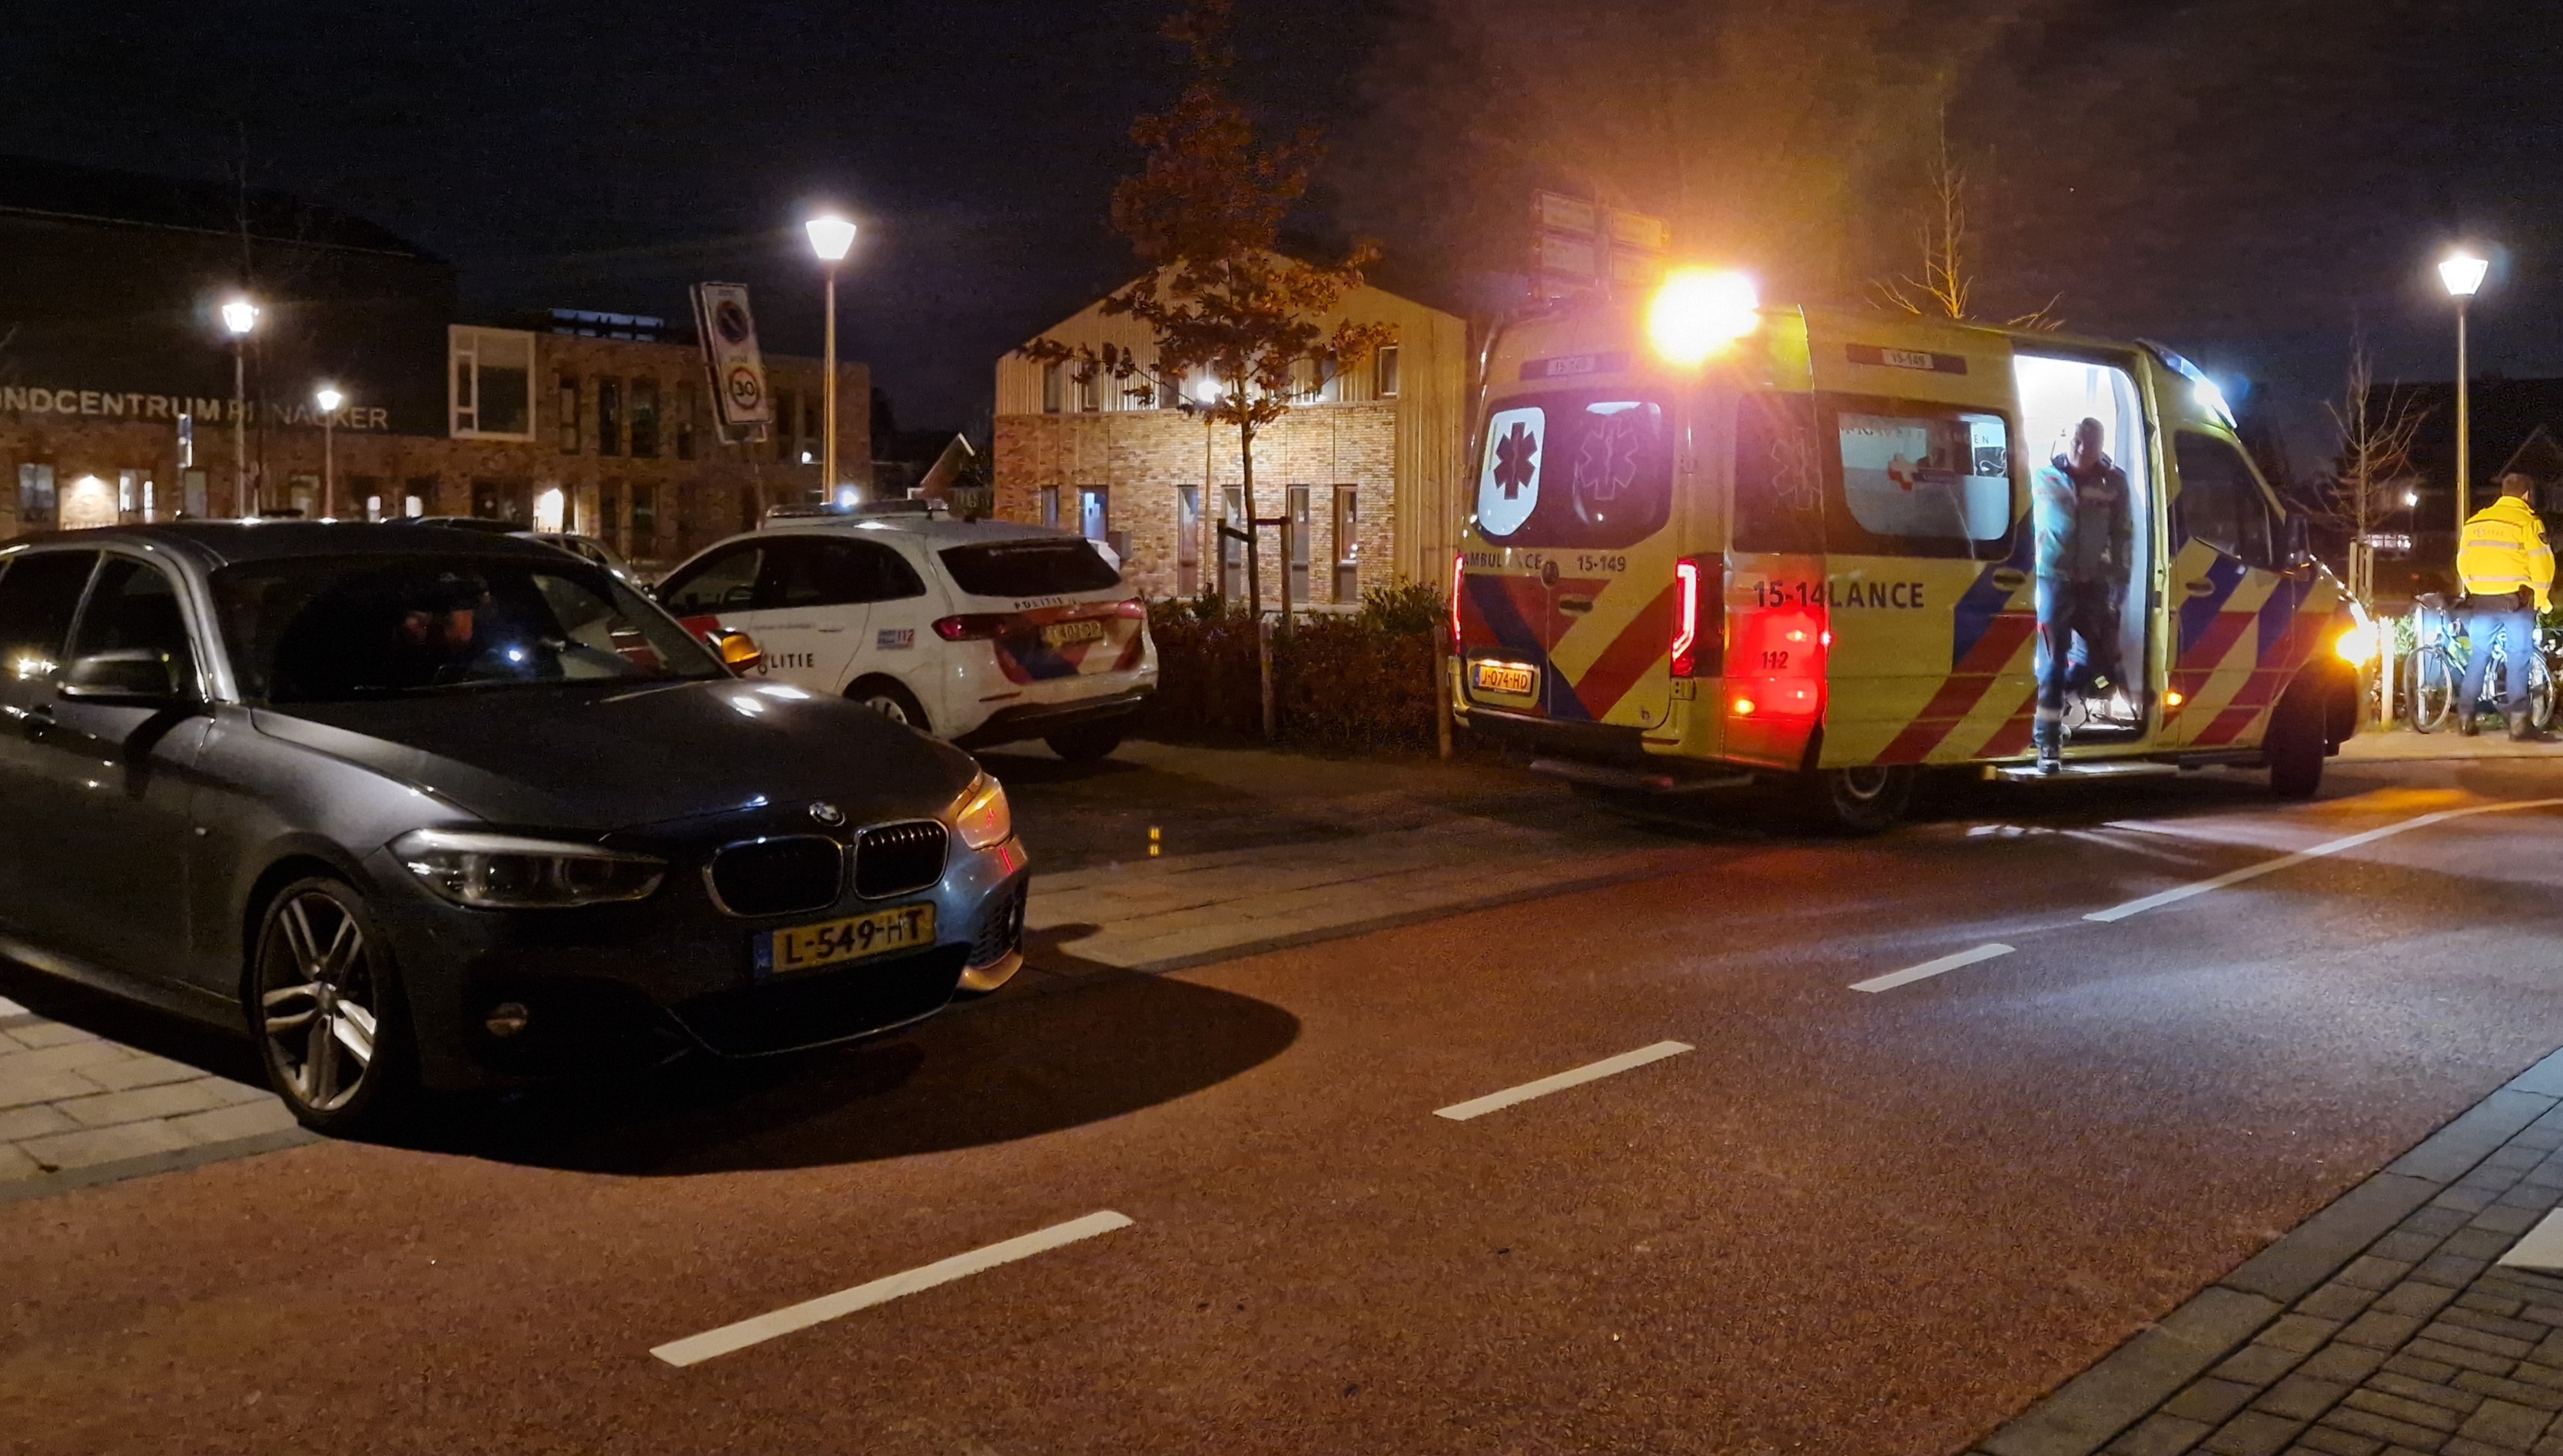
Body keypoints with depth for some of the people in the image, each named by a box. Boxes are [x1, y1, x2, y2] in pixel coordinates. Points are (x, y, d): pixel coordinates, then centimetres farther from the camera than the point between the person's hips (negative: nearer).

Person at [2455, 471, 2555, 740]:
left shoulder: (2475, 522, 9)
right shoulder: (2528, 522, -7)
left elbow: (2463, 562, 13)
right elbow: (2541, 563, -11)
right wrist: (2542, 598, -1)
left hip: (2481, 600, 4)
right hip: (2516, 600, -4)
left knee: (2478, 656, 11)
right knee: (2518, 659, -2)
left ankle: (2465, 718, 11)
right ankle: (2518, 722, -6)